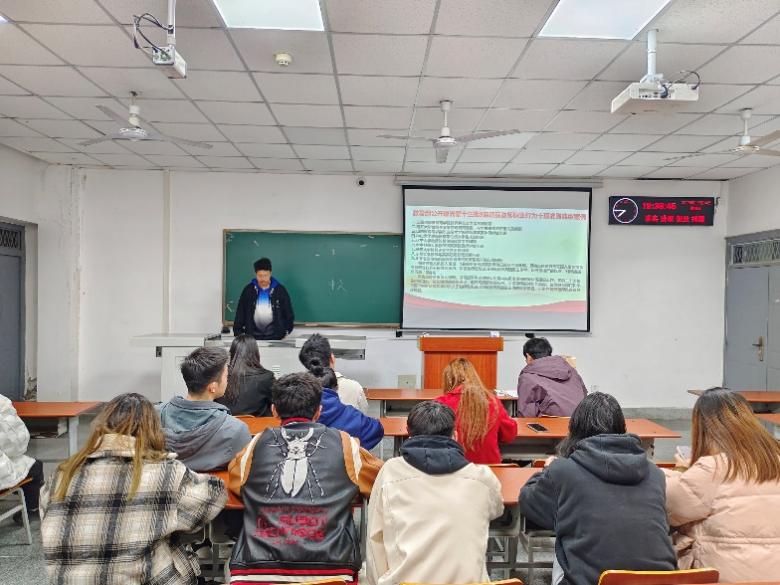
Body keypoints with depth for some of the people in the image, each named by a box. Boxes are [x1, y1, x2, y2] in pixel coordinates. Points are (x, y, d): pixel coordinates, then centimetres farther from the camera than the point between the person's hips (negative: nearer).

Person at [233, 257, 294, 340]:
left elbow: (288, 313, 6)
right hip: (253, 337, 1)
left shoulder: (280, 290, 1)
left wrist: (287, 331, 1)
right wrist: (238, 333, 2)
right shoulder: (248, 290, 4)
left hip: (275, 337, -1)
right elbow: (240, 314, 6)